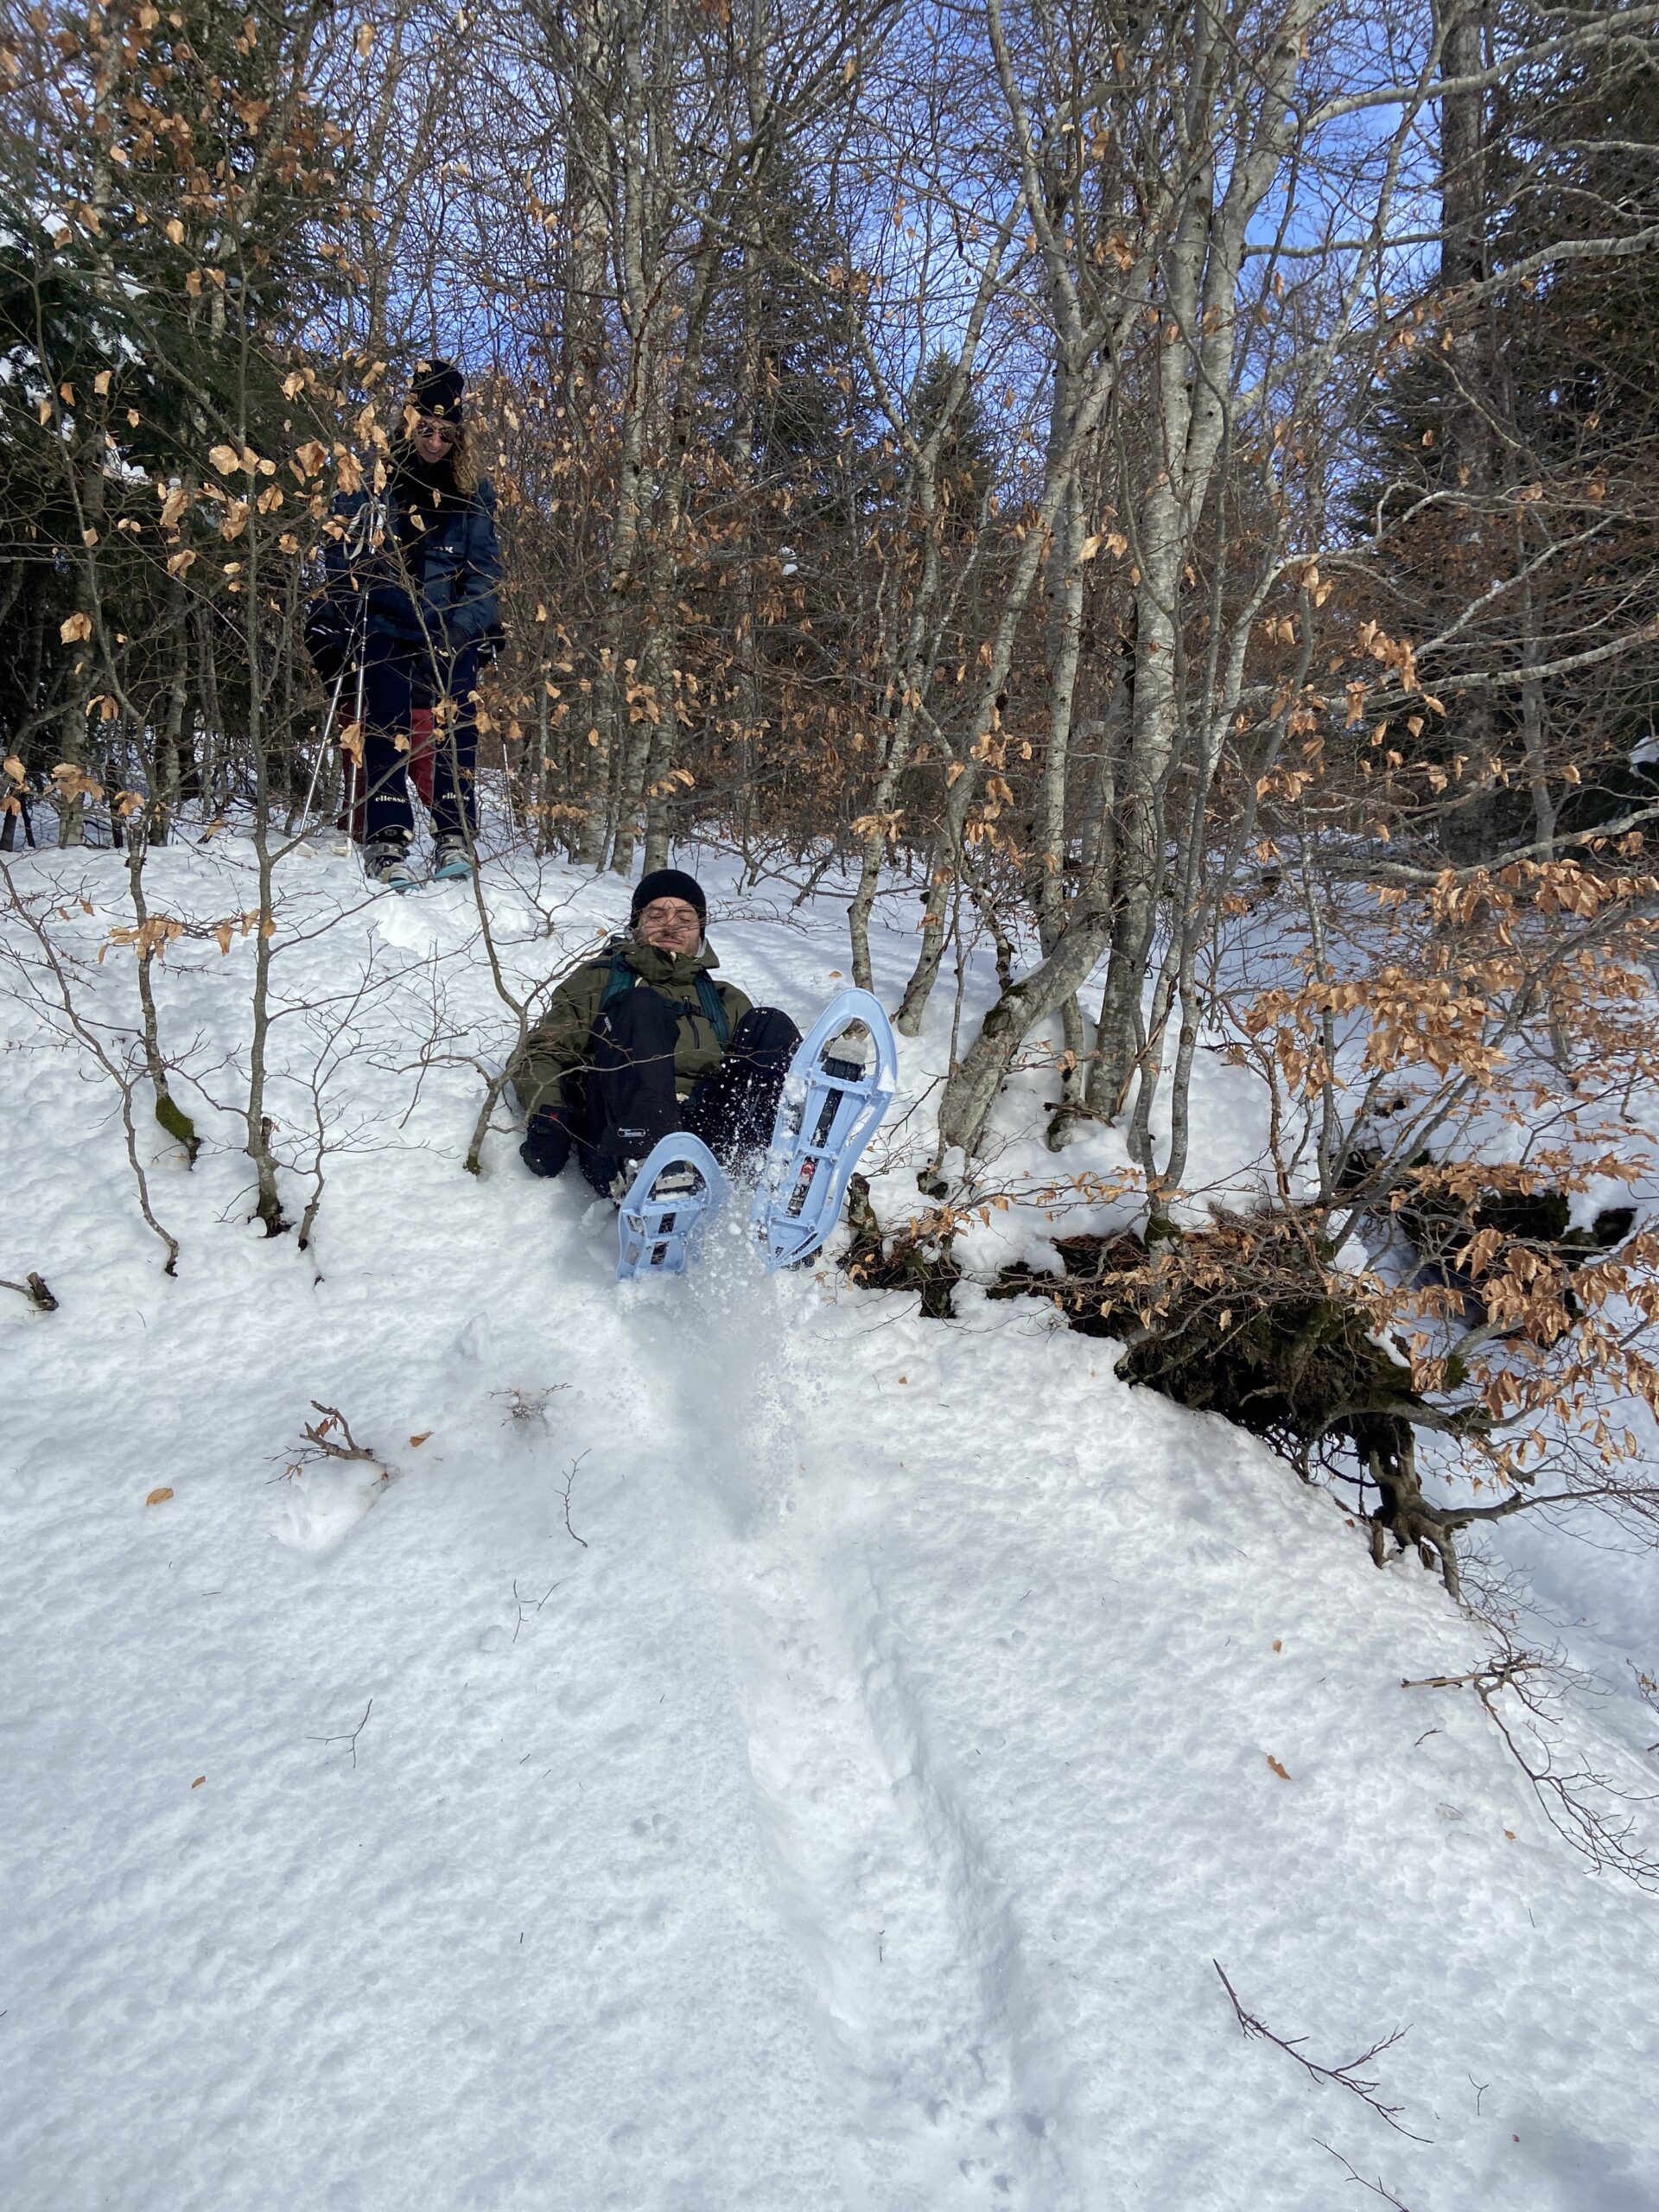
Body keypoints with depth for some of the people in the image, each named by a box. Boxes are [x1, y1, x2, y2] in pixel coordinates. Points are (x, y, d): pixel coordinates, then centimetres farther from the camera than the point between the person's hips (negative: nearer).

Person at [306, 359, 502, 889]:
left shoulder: (473, 492, 10)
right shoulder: (369, 480, 5)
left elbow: (484, 568, 10)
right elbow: (341, 558, 5)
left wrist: (472, 624, -5)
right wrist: (329, 627, -4)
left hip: (452, 632, 1)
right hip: (384, 630, -1)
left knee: (454, 729, -8)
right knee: (387, 730, -8)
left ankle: (454, 836, -4)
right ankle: (386, 842, -9)